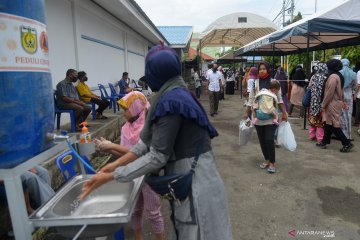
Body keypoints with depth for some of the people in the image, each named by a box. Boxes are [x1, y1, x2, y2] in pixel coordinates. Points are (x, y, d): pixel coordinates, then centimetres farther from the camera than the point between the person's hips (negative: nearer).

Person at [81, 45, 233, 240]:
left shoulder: (171, 102, -24)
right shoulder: (175, 94, 5)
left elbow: (157, 157, -22)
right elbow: (149, 138, 7)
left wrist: (111, 176, -15)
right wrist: (118, 163, 5)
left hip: (194, 181, -9)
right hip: (188, 176, 9)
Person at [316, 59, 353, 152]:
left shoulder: (333, 76, -18)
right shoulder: (339, 76, 12)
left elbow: (329, 93, -21)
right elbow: (340, 92, 17)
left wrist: (323, 105, -14)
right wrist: (342, 102, 21)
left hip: (332, 104, -10)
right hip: (337, 102, 10)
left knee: (334, 125, -3)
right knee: (329, 123, 13)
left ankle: (347, 143, 2)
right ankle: (324, 142, 20)